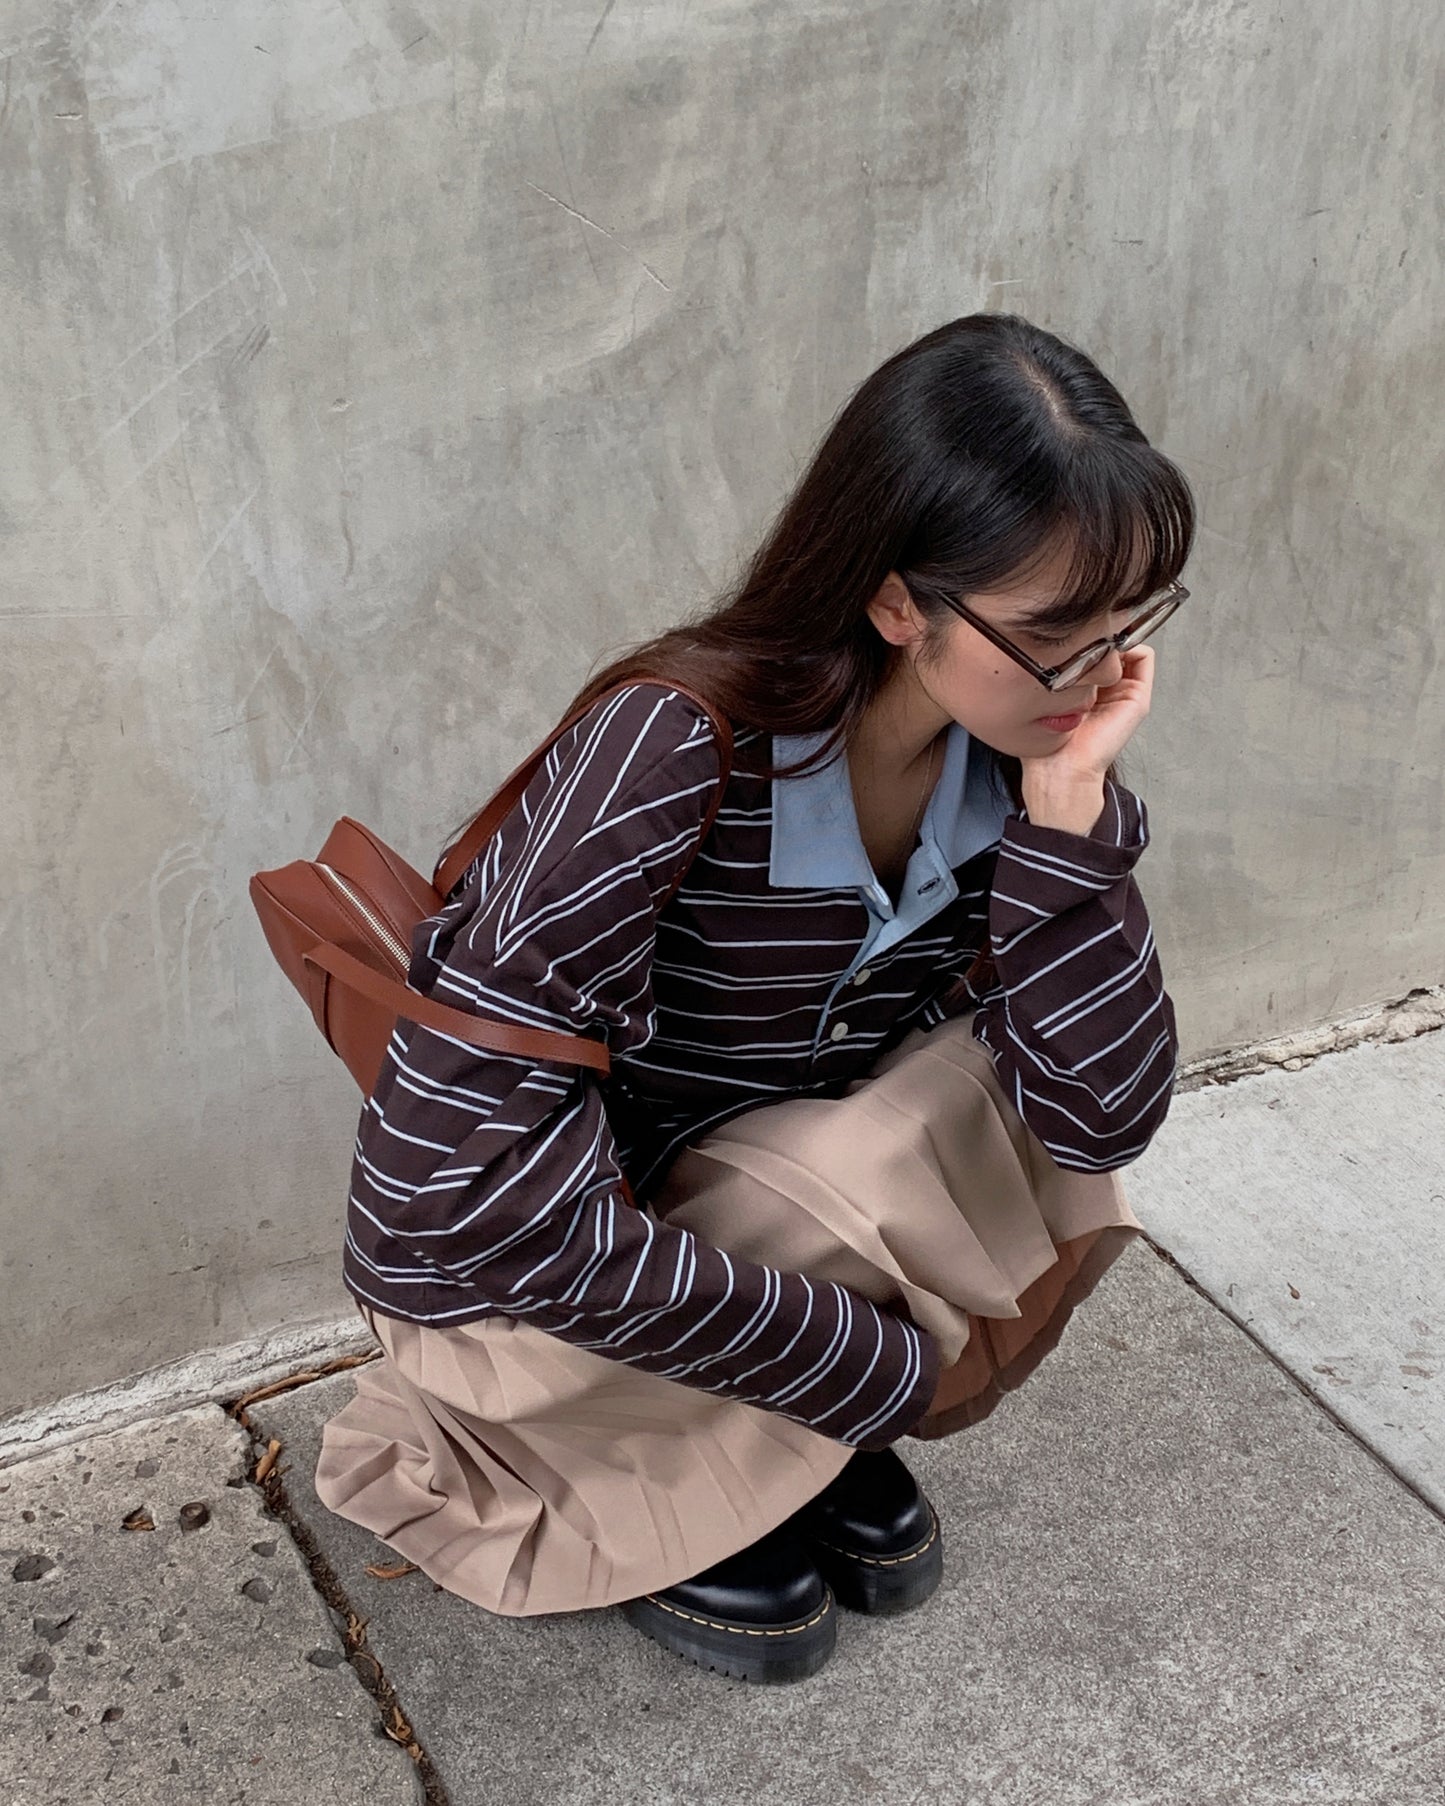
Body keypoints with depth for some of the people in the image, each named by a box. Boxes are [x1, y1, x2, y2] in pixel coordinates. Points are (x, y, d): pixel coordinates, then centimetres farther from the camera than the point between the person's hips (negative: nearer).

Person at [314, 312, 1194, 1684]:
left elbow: (1100, 1114, -19)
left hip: (772, 1200, 5)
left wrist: (1068, 801, -31)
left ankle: (794, 1439, 5)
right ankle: (626, 1500, 0)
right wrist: (899, 1367, -28)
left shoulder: (1024, 751, -14)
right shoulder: (675, 752, -33)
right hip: (506, 1268, -5)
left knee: (1026, 1115, -20)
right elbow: (472, 1188, -35)